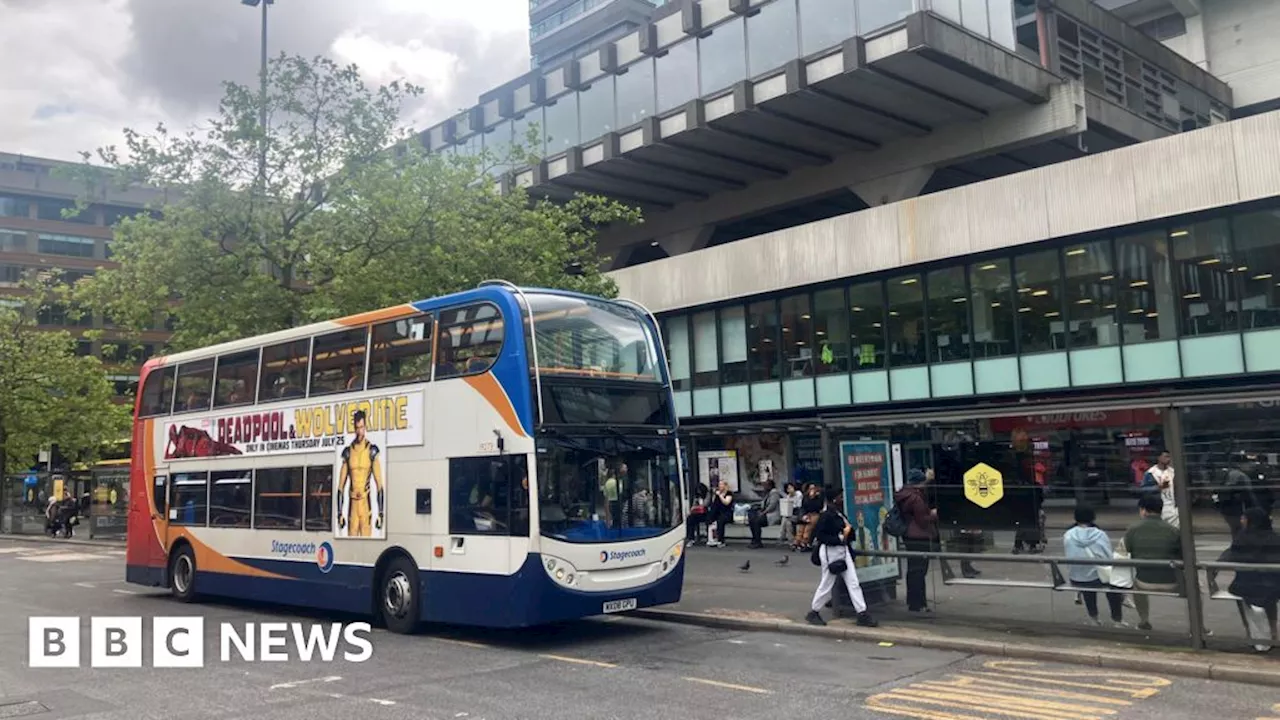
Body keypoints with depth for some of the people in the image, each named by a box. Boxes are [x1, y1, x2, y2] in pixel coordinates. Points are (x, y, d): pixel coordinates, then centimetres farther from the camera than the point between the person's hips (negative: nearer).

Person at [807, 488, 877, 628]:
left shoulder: (839, 513, 9)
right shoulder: (826, 515, -17)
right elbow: (819, 535, -21)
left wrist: (848, 530, -2)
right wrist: (839, 538, -23)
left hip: (843, 550, 8)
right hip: (830, 552, -8)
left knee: (853, 582, 4)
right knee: (827, 584, 3)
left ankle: (862, 614, 6)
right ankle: (813, 612, 20)